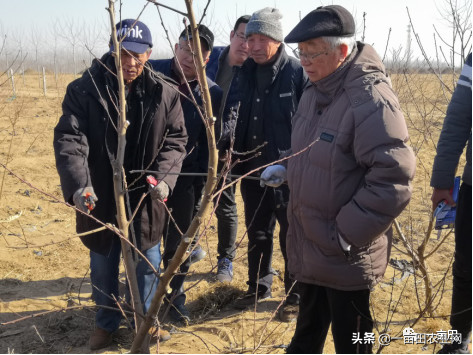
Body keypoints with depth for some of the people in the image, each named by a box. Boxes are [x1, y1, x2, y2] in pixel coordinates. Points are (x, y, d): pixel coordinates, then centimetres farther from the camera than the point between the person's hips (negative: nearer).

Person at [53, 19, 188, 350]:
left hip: (146, 197, 1)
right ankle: (107, 321, 40)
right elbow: (68, 138, -19)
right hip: (100, 197, 0)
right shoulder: (84, 89, -13)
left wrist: (164, 176, -20)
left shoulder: (164, 94, -7)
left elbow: (176, 139, -2)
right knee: (103, 264, 17)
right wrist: (78, 184, -35)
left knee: (147, 262, 16)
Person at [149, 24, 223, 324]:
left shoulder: (212, 94, -6)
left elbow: (210, 142, 1)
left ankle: (176, 296, 33)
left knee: (179, 244, 13)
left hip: (185, 178, 1)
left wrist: (202, 183, -2)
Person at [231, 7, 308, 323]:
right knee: (257, 234, 19)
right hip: (252, 171, 5)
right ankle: (259, 286, 37)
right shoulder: (245, 73, 4)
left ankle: (295, 296, 24)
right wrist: (234, 156, 6)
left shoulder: (298, 73, -13)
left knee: (293, 238, 9)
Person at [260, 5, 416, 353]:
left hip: (347, 257, -8)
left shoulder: (371, 100, -26)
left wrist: (348, 234, -25)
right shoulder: (315, 92, 5)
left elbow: (393, 181, -29)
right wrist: (286, 169, 3)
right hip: (308, 246, 8)